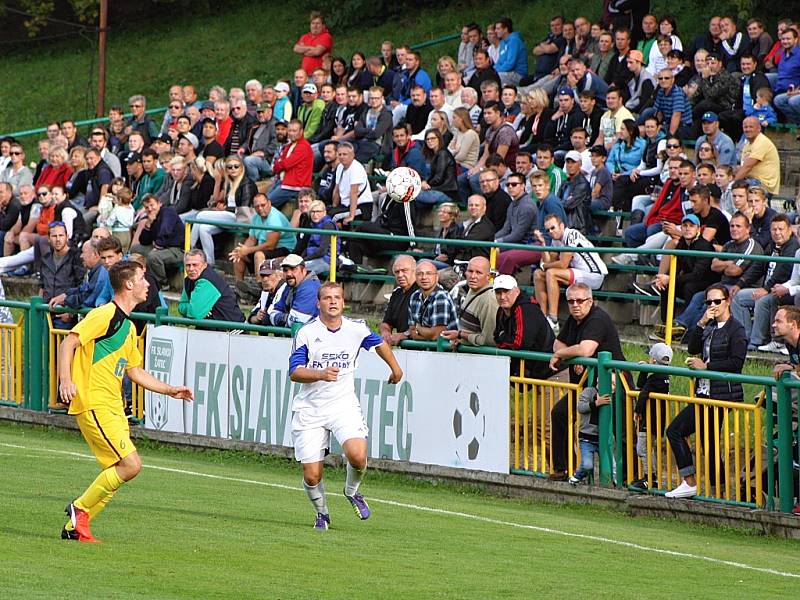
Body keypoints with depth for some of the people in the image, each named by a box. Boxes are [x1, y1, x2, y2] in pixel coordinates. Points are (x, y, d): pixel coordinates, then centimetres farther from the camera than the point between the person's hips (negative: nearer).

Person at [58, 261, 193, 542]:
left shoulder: (128, 327, 19)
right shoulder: (104, 315, -9)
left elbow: (135, 371, 28)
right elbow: (69, 343, -15)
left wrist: (170, 390, 24)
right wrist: (66, 380, -28)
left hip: (113, 407, 9)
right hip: (94, 404, -9)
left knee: (117, 471, 5)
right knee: (130, 464, -15)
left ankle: (75, 528, 10)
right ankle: (80, 508, -2)